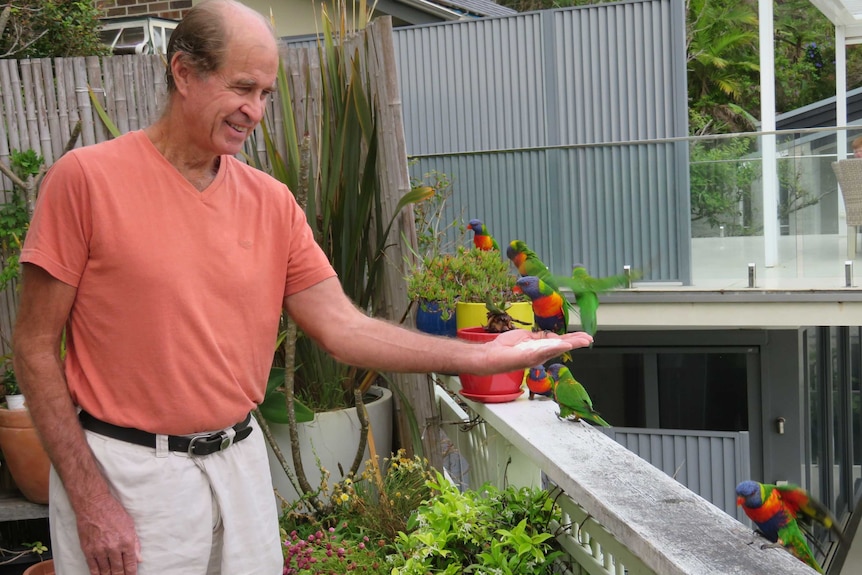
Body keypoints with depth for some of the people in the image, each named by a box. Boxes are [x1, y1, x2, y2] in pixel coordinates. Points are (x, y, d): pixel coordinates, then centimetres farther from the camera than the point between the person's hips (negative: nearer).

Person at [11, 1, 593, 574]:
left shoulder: (272, 201, 2)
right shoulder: (87, 177, -9)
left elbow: (342, 327, 0)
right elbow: (36, 346, -7)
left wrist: (479, 356, -9)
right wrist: (89, 500, -11)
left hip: (240, 462, 4)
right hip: (126, 471, -4)